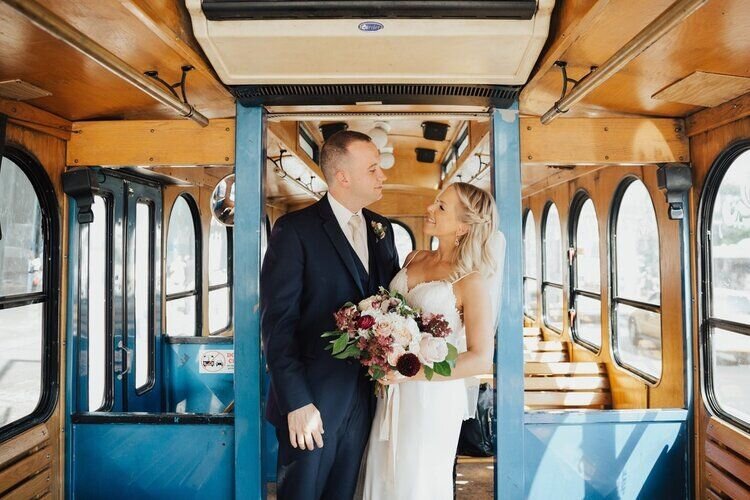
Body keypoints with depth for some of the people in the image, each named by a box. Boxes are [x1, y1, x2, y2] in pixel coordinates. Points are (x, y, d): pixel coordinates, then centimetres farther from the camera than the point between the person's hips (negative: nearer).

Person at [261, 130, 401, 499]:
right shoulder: (295, 230, -11)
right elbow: (277, 322, -14)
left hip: (364, 397, 5)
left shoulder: (381, 230, 8)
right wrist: (296, 401, -17)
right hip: (311, 401, -5)